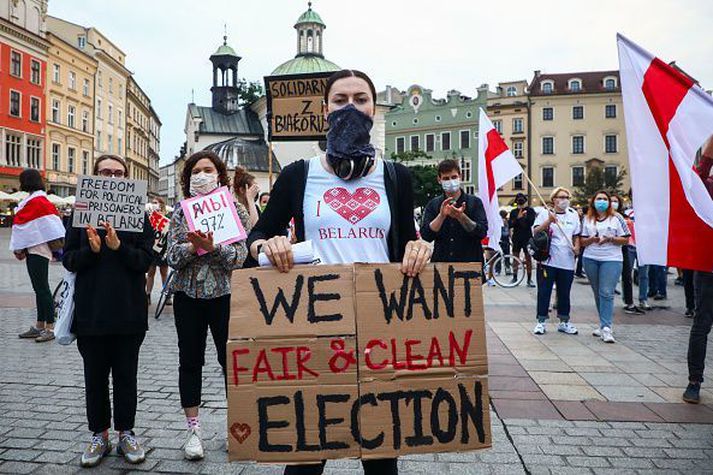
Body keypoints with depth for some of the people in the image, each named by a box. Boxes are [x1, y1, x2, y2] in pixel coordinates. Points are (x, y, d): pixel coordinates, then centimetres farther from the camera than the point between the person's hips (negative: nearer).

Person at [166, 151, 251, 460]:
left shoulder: (235, 209, 1)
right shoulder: (181, 211, 6)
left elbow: (239, 256, -8)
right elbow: (172, 257, -2)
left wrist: (212, 247, -25)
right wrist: (193, 247, -21)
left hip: (224, 293, -2)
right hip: (187, 294, 2)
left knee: (231, 360, 2)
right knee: (190, 362, 8)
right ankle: (193, 428, 21)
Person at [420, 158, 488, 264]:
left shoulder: (474, 202, 3)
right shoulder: (433, 204, 6)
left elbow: (482, 232, -7)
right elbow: (426, 235, -3)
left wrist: (461, 217, -21)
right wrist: (441, 216, -18)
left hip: (470, 261, -1)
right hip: (441, 261, 1)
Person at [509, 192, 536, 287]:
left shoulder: (530, 210, 3)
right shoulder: (513, 212, 9)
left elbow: (531, 222, -9)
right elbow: (510, 225, -1)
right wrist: (518, 218, -15)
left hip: (527, 237, -2)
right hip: (516, 238, 2)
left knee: (528, 259, 0)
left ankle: (529, 279, 4)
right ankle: (514, 277, 15)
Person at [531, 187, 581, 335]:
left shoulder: (573, 215, 14)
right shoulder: (545, 213, 1)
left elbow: (576, 236, 20)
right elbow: (535, 232, -10)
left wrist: (576, 247, 1)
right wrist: (548, 221, -22)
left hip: (567, 262, 4)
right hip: (548, 260, -4)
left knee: (564, 293, 10)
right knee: (544, 292, 0)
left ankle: (564, 322, 21)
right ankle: (541, 322, 8)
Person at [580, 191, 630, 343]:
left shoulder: (616, 218, 3)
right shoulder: (587, 219, 11)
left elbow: (625, 239, 2)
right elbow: (582, 241, 11)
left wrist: (610, 239, -14)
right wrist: (591, 239, -10)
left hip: (611, 259, -3)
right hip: (591, 259, 4)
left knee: (607, 293, -13)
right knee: (597, 293, 9)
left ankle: (606, 328, -15)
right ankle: (604, 324, 19)